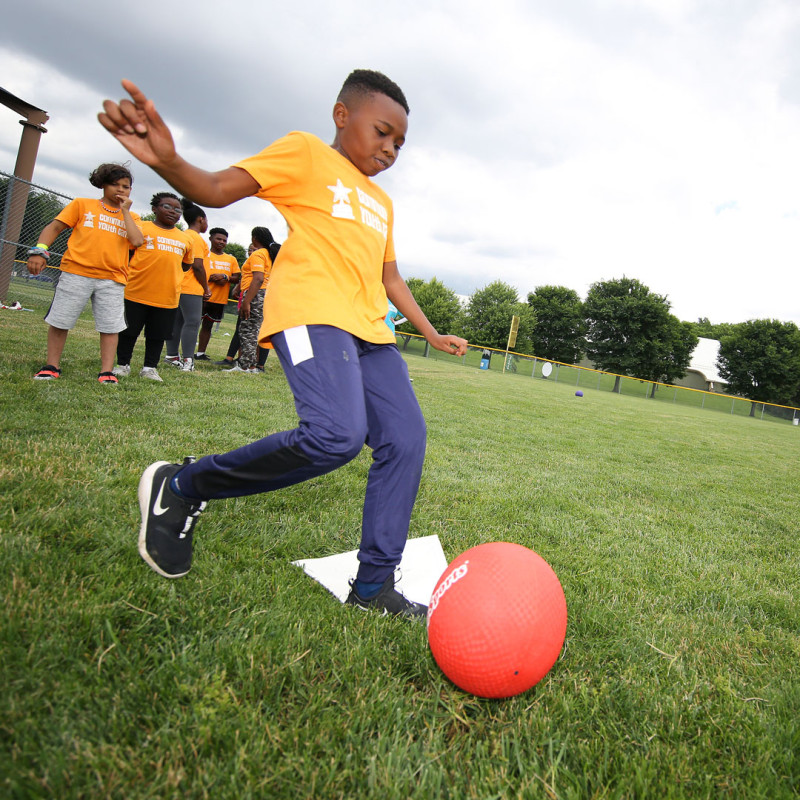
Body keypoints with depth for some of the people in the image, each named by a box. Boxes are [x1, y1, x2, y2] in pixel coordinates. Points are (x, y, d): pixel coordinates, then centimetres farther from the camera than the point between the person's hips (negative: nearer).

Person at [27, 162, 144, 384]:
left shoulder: (131, 217, 14)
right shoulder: (82, 205, 11)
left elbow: (137, 241, -6)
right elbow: (54, 227, 7)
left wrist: (125, 211, 0)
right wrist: (40, 250, -8)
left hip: (112, 279, 1)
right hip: (76, 273, -1)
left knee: (110, 326, -3)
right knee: (60, 320, 3)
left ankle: (106, 372, 4)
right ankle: (51, 366, 16)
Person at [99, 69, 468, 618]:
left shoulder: (382, 203, 30)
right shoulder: (305, 152, 7)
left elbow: (390, 278, 34)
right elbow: (218, 190, -3)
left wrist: (432, 334, 31)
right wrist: (167, 160, -25)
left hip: (368, 330, 8)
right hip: (311, 313, -8)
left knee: (406, 439, -4)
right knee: (336, 435, -29)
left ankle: (373, 586, 7)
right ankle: (180, 488, -7)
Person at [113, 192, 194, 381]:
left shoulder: (185, 239, 12)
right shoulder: (141, 228, 2)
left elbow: (186, 265, 23)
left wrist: (169, 276, 12)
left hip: (167, 297, 3)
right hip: (136, 293, -2)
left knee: (158, 335, 8)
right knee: (128, 331, 7)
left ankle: (150, 368, 21)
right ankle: (122, 364, 22)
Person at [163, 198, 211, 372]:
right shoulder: (196, 237, -10)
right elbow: (197, 265, -17)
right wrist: (206, 287, -8)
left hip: (180, 286, 10)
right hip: (191, 288, -10)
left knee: (178, 321, 13)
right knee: (192, 322, -9)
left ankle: (172, 356, 19)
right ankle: (188, 360, -11)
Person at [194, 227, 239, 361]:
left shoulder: (231, 259, 15)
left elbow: (236, 278, 9)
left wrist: (225, 277, -11)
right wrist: (211, 278, -18)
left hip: (221, 299, 4)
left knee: (208, 325, 12)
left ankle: (200, 353, 19)